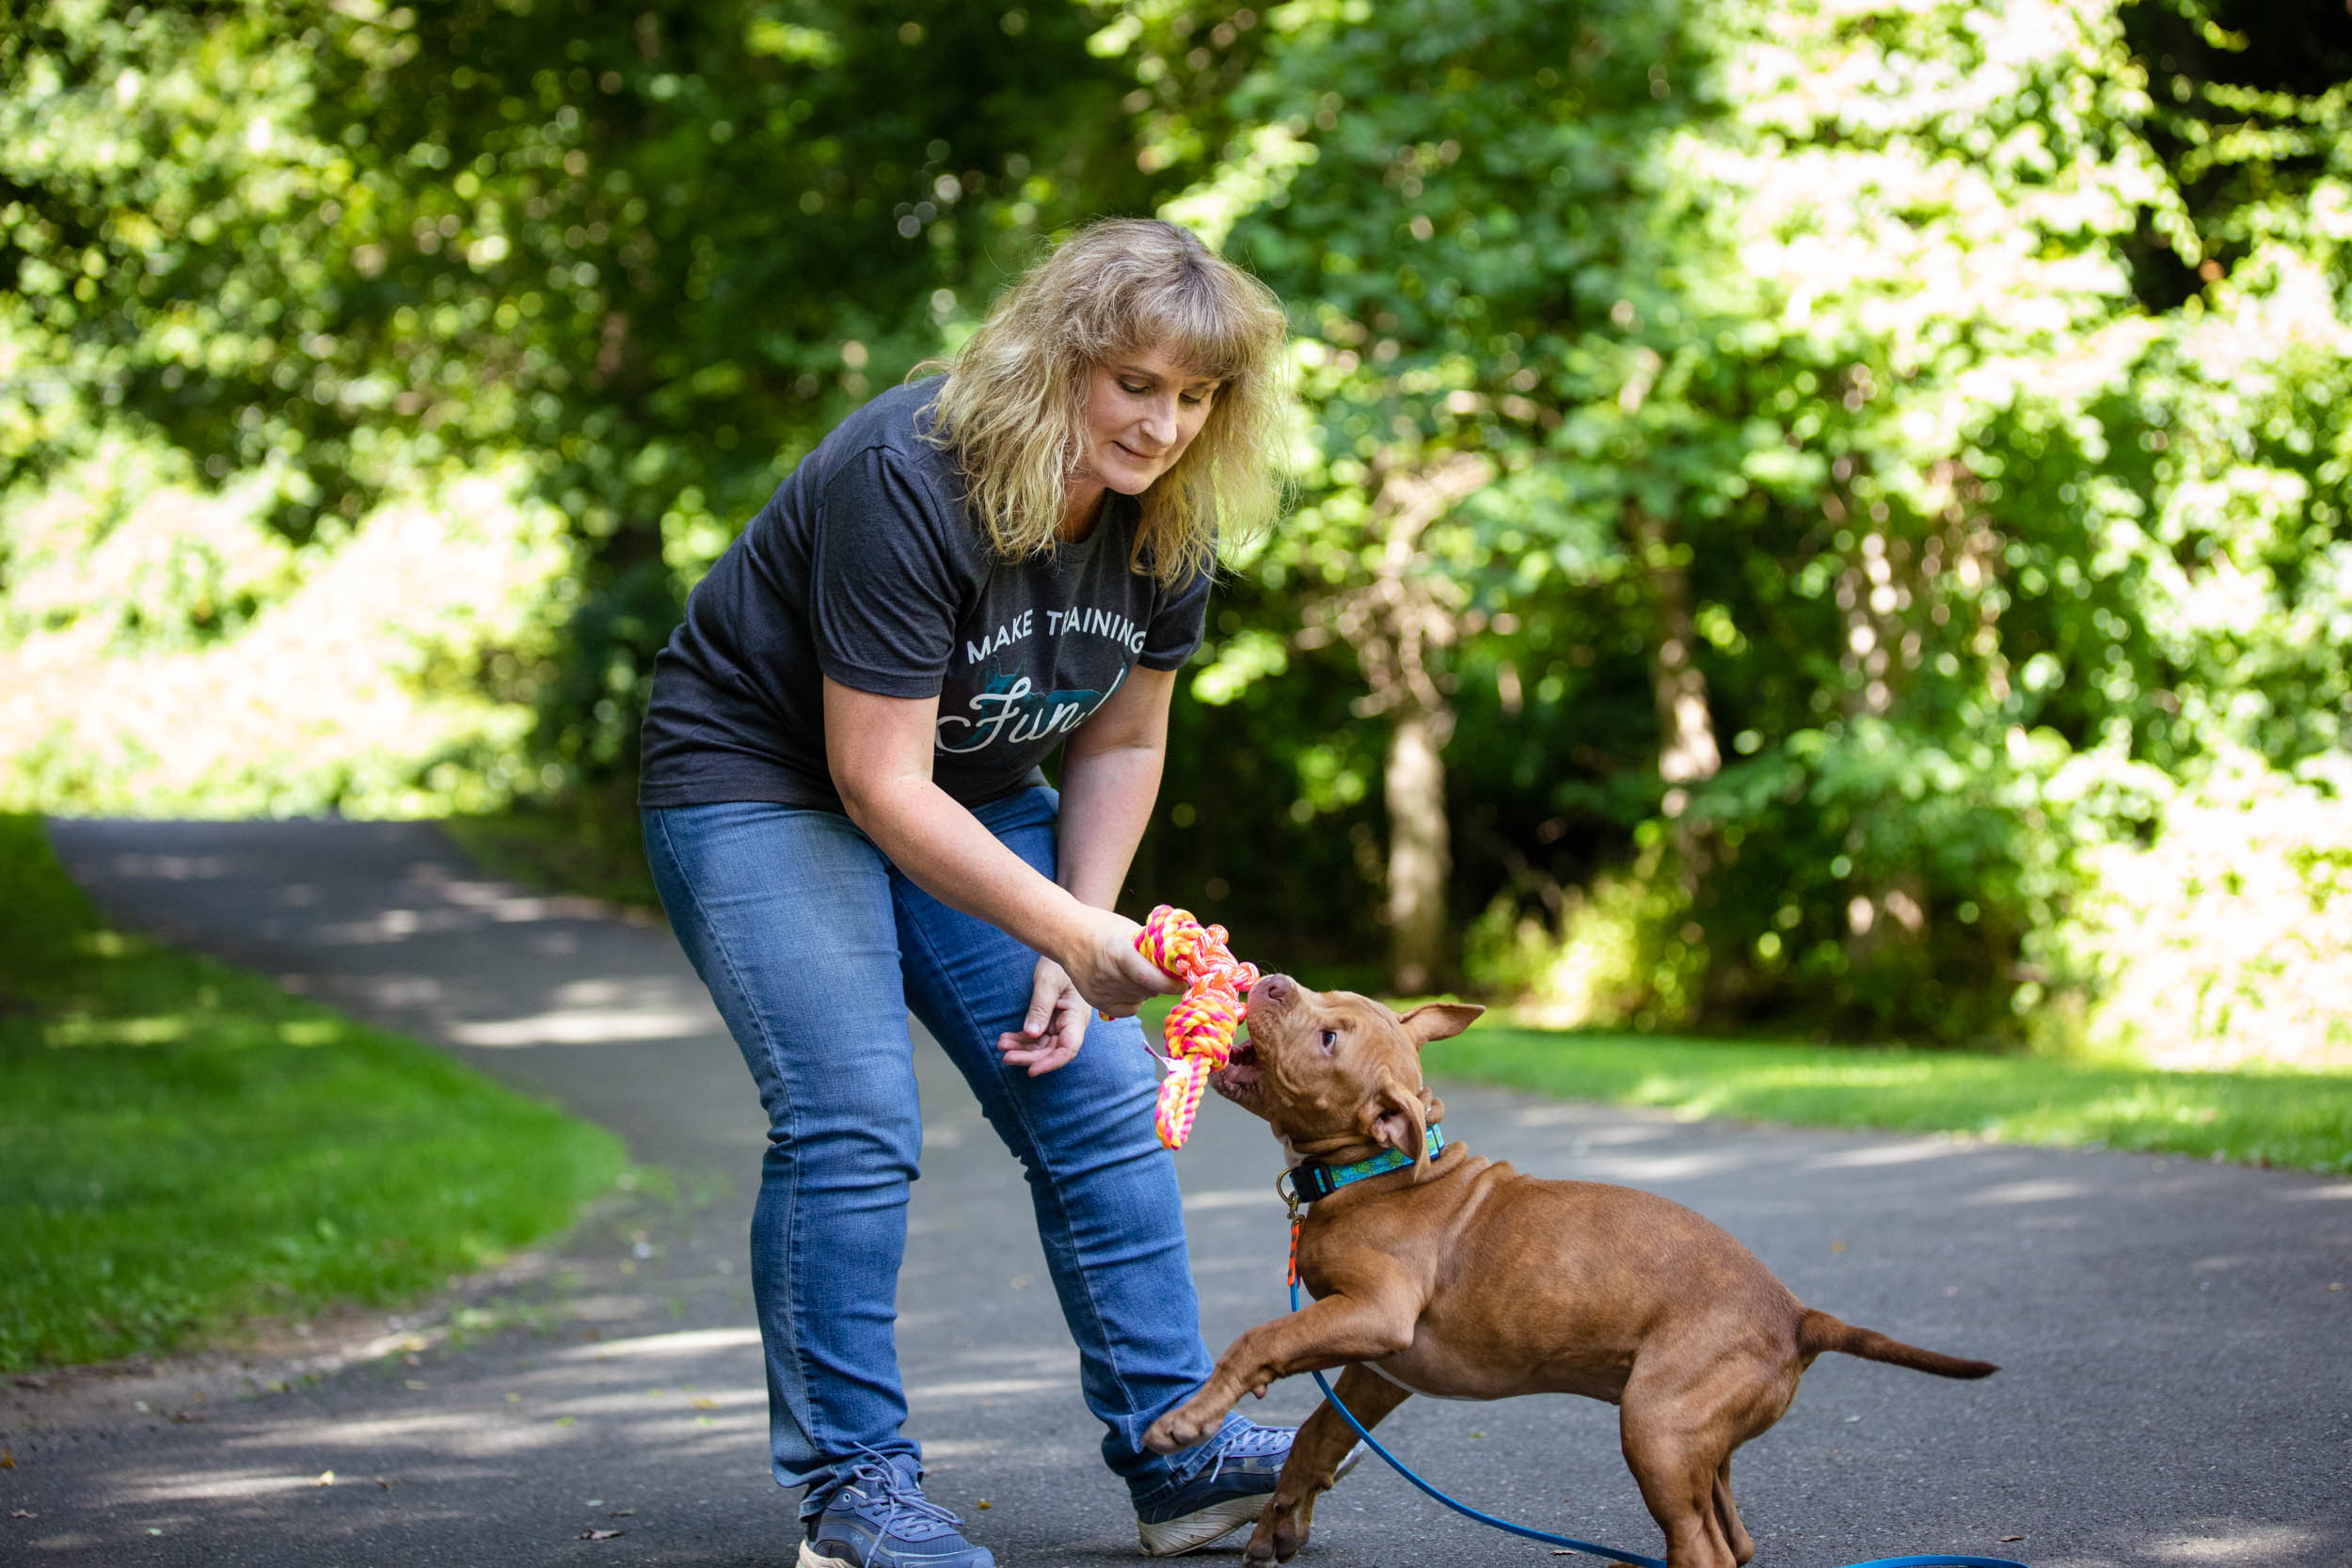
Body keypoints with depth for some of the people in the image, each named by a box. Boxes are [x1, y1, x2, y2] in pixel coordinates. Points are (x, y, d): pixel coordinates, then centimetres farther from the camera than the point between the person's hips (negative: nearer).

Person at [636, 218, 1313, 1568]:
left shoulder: (1168, 521, -9)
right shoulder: (908, 482, -31)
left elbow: (1121, 744, 3)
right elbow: (879, 781, -31)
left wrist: (1073, 953, -7)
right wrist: (1069, 933, -35)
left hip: (970, 796, 7)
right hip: (766, 784, -7)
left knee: (1099, 1094, -2)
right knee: (852, 1121, -18)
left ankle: (1173, 1445, 4)